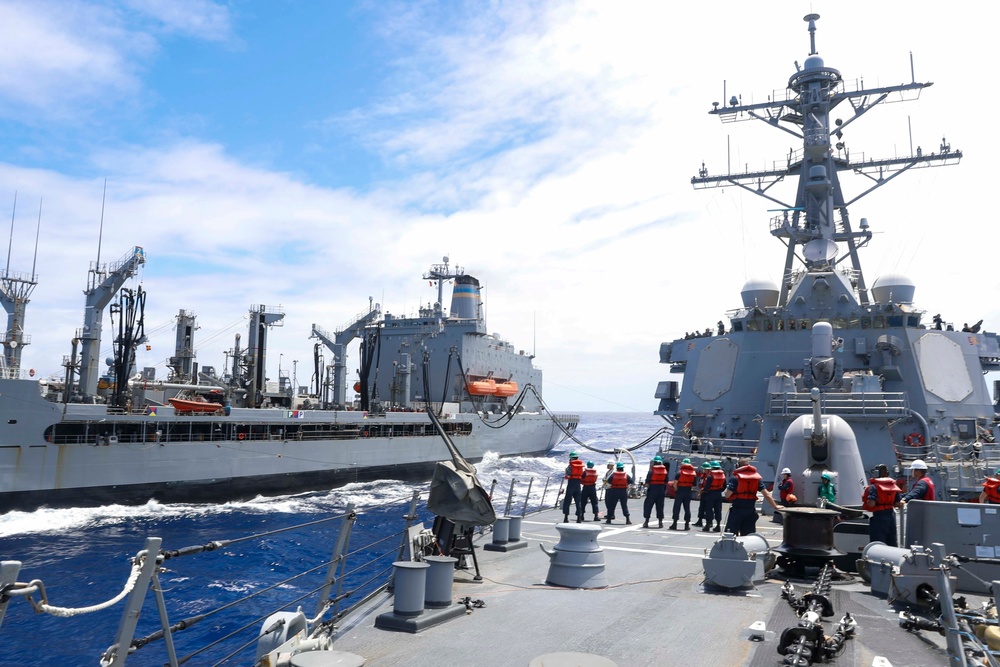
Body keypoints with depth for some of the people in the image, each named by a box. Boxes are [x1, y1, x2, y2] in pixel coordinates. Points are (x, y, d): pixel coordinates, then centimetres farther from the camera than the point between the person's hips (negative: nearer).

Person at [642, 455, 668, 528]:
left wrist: (647, 488, 1)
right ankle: (660, 522, 10)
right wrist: (665, 491, 15)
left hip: (652, 489, -4)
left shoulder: (652, 470, -9)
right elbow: (666, 482, 8)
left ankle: (646, 521, 1)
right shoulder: (665, 471, 5)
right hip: (661, 490, 4)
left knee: (648, 505, 3)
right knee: (660, 506, 10)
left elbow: (647, 482, -12)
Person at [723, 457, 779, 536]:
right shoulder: (757, 477, 6)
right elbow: (767, 495, 1)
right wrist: (775, 506, 7)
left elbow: (727, 495, -12)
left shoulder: (735, 478, -8)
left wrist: (727, 488, 8)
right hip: (751, 511, 5)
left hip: (737, 510, -4)